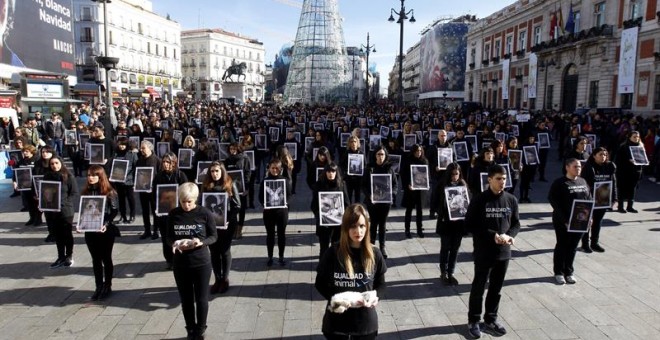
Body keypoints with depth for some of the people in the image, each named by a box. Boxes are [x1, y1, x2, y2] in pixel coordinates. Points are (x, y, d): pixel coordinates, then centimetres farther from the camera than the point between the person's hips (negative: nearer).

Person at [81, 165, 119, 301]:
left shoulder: (109, 192, -8)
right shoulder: (86, 192, 6)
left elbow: (114, 211, -9)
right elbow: (82, 210, 10)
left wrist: (106, 224, -21)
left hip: (105, 231, -4)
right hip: (90, 231, 4)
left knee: (106, 259, 7)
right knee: (96, 259, 12)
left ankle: (108, 286, 20)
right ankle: (99, 287, 21)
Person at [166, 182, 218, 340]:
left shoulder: (205, 213, -10)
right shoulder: (173, 214, -3)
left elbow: (214, 236, -4)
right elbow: (168, 237, 4)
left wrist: (201, 242, -24)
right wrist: (174, 243, -18)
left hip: (201, 263, -2)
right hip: (180, 263, 2)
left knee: (201, 299, 7)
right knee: (185, 299, 13)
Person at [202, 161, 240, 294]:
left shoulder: (230, 185, -4)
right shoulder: (206, 185, 3)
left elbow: (237, 205, -6)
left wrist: (228, 219, -14)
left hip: (227, 224, -2)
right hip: (211, 224, 2)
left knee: (225, 251, 7)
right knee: (214, 252, 8)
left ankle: (225, 279, 19)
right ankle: (217, 279, 19)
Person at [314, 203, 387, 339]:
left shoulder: (374, 254, -5)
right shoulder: (332, 253, -10)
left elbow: (381, 284, 7)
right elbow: (320, 283, 0)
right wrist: (333, 298, -17)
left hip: (366, 322, 1)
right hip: (337, 322, -1)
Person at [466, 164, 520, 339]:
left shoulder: (511, 200, 2)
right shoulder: (479, 200, -11)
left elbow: (516, 223, 8)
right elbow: (470, 223, -11)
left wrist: (509, 236, -13)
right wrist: (493, 235, -18)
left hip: (504, 252, 4)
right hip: (483, 252, -4)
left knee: (496, 288, 15)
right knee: (479, 287, 7)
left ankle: (491, 319, 32)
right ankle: (474, 320, 22)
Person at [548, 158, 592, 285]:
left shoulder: (583, 182, 9)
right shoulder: (559, 183, -11)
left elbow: (589, 199, 14)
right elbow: (553, 200, -16)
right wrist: (564, 219, -20)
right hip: (563, 221, -5)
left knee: (573, 247, 12)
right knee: (562, 246, 5)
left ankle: (569, 272, 24)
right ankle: (558, 273, 17)